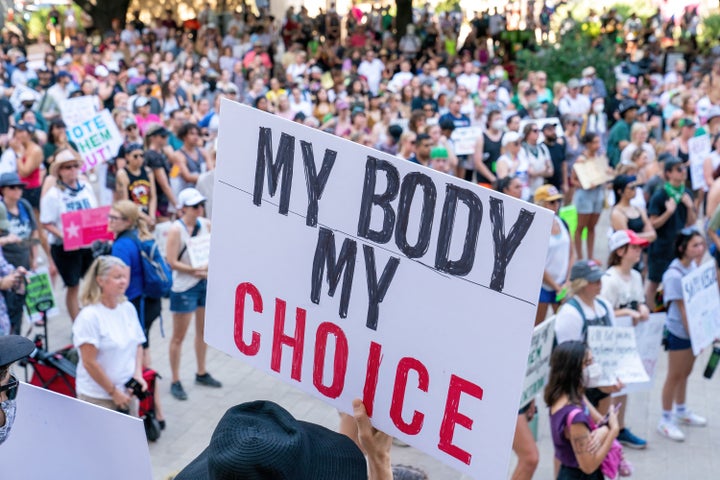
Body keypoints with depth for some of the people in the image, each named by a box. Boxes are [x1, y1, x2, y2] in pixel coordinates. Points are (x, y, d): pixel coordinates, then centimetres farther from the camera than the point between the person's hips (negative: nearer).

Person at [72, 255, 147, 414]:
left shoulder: (128, 308, 4)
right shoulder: (89, 316, -16)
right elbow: (89, 362, -16)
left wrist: (138, 374, -1)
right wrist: (113, 392, -11)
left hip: (125, 392, 6)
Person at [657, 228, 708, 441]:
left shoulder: (692, 265, 0)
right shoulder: (674, 275, -25)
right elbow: (682, 308, -20)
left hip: (694, 328, 8)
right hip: (679, 331, -8)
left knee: (685, 372, 22)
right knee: (675, 375, 6)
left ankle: (681, 411, 41)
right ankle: (666, 420, 21)